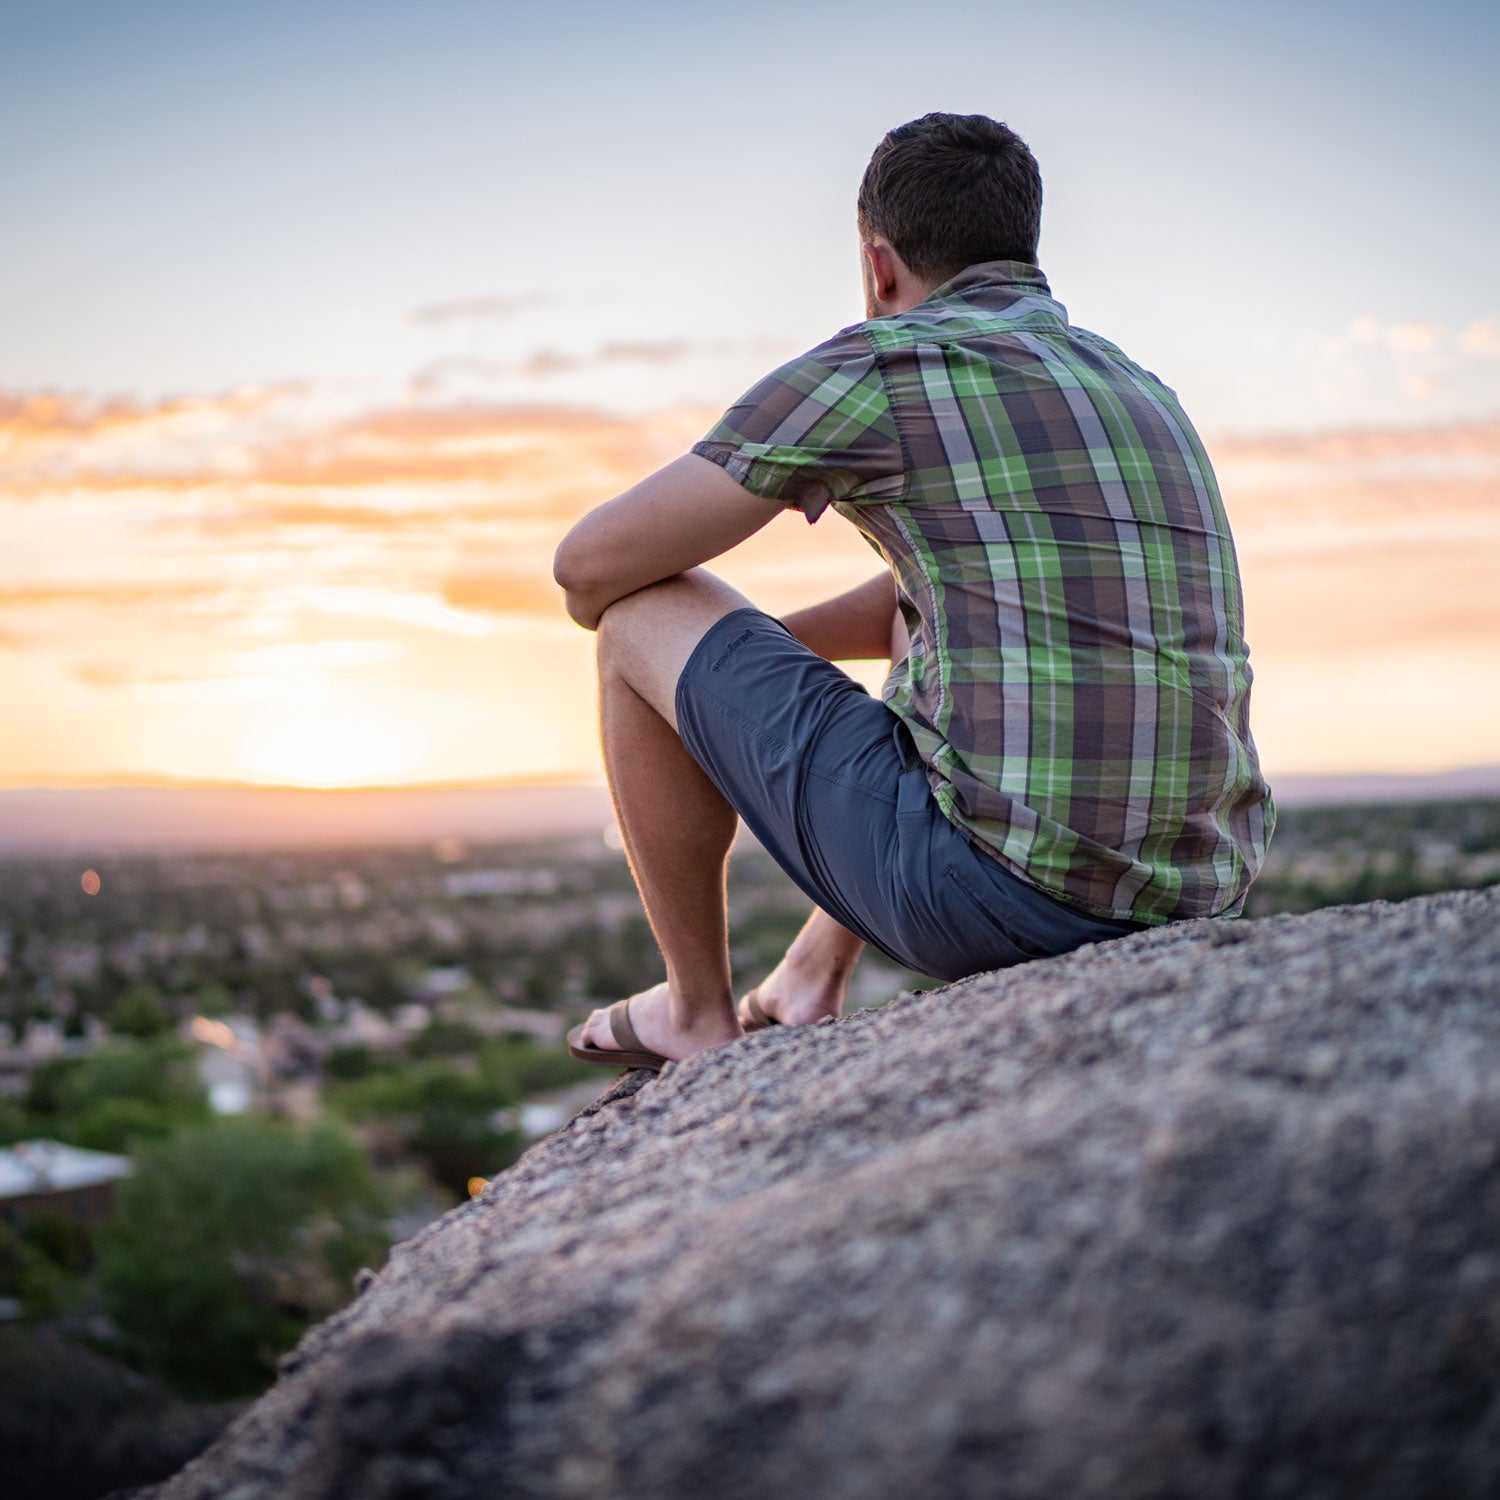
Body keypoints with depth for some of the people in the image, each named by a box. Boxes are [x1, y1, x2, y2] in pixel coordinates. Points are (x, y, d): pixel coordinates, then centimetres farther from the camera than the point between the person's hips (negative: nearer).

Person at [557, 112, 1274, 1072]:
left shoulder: (880, 364, -3)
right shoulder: (1142, 391, 20)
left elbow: (592, 564, 1)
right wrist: (738, 657, 36)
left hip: (988, 890, -8)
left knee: (647, 615, 10)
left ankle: (698, 1012, 22)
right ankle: (811, 989, 39)